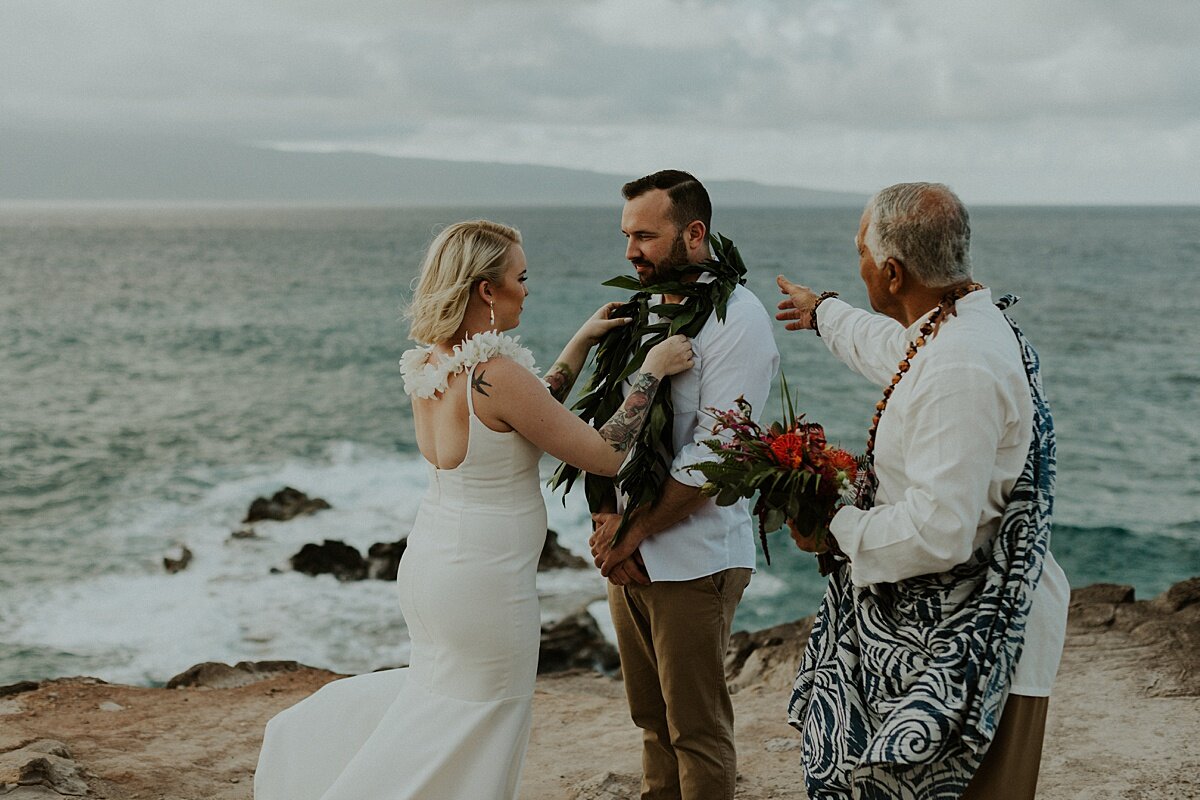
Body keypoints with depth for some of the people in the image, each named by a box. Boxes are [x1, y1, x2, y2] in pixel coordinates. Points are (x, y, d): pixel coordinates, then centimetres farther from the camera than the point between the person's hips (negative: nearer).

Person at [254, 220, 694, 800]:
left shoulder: (429, 365, 2)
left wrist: (580, 345, 15)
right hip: (483, 578, -8)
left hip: (429, 558, 8)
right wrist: (651, 371, -9)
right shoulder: (496, 373, -23)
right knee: (477, 732, 11)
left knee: (442, 697, 29)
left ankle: (312, 731, 29)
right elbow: (605, 456, -18)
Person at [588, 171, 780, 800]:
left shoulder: (736, 319, -13)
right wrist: (606, 520, -2)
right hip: (628, 555, 7)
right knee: (652, 720, 17)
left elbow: (712, 455, -18)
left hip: (692, 560, -7)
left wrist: (634, 531, -13)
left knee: (697, 731, 3)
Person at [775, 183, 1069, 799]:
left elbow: (939, 533, -30)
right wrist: (822, 312, 51)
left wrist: (836, 531, -13)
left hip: (968, 651, -10)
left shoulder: (960, 372, -26)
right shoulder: (963, 326, 7)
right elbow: (891, 346, 33)